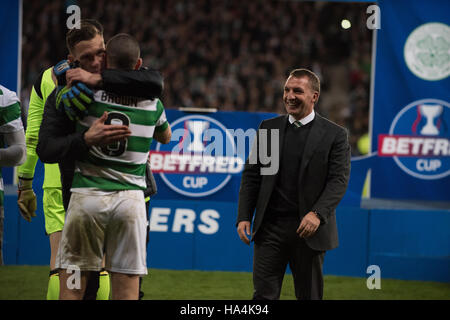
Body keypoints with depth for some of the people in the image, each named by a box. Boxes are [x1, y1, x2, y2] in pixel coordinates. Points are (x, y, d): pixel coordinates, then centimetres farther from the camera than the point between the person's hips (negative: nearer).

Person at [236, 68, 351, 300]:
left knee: (309, 296, 8)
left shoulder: (334, 135, 0)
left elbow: (339, 180, -8)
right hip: (270, 227, 2)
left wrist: (317, 214, -23)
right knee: (264, 295, -3)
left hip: (308, 229, -2)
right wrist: (243, 217, -1)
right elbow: (251, 175, 9)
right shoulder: (268, 128, 9)